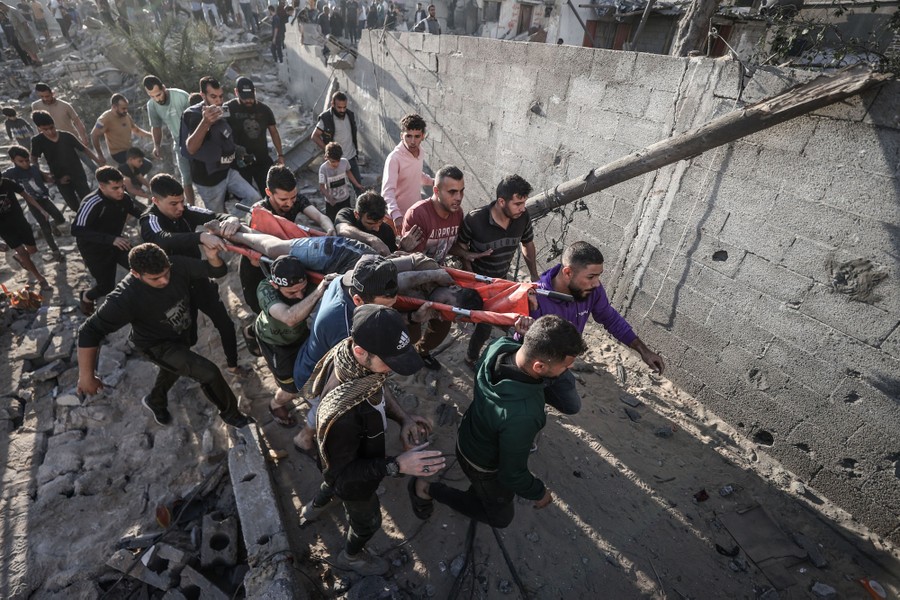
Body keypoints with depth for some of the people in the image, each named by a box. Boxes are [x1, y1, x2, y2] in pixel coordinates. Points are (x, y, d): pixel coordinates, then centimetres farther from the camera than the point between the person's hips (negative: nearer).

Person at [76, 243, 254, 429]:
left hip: (182, 333, 6)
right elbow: (91, 331, -29)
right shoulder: (126, 297, -37)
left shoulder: (178, 265, -28)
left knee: (175, 367, 32)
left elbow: (219, 271, -20)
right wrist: (86, 376, -26)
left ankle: (155, 401, 65)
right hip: (158, 344, -6)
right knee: (209, 372, -16)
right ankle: (230, 413, 11)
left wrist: (212, 257, -44)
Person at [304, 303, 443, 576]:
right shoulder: (342, 412, -48)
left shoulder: (355, 359, -26)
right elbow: (339, 473, -31)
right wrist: (397, 465, -38)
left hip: (354, 452, 6)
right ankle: (351, 557, 61)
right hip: (353, 480, -6)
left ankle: (322, 498, 76)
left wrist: (402, 416, -18)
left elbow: (376, 390, -4)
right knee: (367, 521, 27)